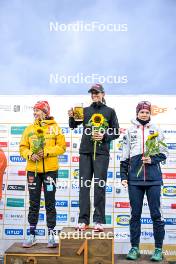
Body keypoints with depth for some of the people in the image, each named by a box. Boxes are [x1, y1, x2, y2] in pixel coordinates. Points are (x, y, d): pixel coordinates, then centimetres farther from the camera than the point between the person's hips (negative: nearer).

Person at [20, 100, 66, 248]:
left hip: (50, 169, -2)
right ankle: (32, 235, 18)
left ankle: (51, 235, 15)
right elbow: (23, 147, 7)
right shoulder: (29, 129, 10)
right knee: (34, 204, 8)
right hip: (33, 169, 3)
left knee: (50, 203, 5)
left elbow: (61, 146, -5)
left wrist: (46, 152, -17)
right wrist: (30, 155, -13)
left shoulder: (55, 127, 2)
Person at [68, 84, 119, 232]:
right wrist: (71, 117, -13)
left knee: (100, 186, -2)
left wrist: (104, 136, -12)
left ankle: (99, 221, 3)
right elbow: (73, 126, 7)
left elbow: (116, 132, 5)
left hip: (101, 152, -2)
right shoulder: (85, 110, 14)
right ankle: (83, 220, 6)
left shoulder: (110, 111, 7)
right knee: (84, 185, 1)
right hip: (85, 151, 3)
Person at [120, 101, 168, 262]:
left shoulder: (156, 130, 8)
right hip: (134, 179, 1)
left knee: (156, 214, 2)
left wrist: (152, 159, -11)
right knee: (135, 214, 7)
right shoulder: (130, 131, 10)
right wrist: (123, 176, 4)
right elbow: (125, 156, 9)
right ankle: (134, 248, 18)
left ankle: (158, 249, 13)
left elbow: (164, 153, 8)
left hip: (153, 178, -1)